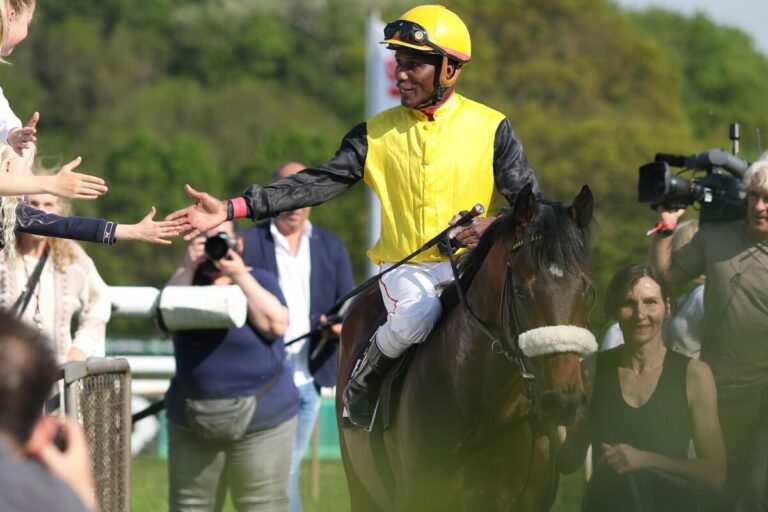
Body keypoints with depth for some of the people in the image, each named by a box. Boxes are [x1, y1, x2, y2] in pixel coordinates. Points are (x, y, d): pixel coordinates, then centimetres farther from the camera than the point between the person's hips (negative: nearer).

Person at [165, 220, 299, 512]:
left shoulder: (260, 280, 4)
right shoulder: (189, 281, 12)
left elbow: (276, 325, -14)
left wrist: (240, 276, -15)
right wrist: (187, 268, -11)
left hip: (260, 420, -3)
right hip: (192, 420, 3)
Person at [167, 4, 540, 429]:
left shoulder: (491, 128, 3)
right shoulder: (377, 133, 7)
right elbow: (319, 183, 0)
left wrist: (499, 227, -26)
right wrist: (233, 209, -11)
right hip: (406, 266, 0)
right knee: (415, 317, -33)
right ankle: (362, 389, -3)